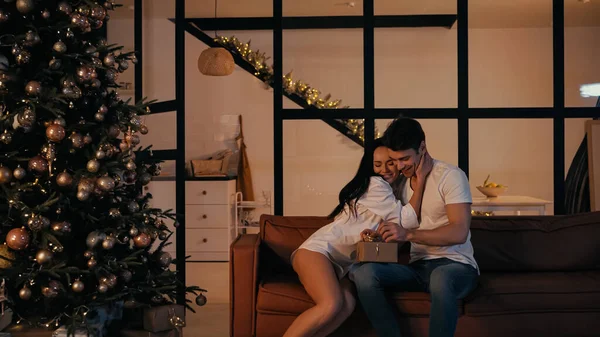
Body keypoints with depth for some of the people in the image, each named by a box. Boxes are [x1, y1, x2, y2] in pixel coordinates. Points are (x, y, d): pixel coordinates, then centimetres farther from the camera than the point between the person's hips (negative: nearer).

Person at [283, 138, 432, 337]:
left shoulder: (392, 194, 28)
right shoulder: (374, 184, -2)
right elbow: (408, 220, -5)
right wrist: (420, 178, -5)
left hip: (339, 264, 8)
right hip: (319, 250, -8)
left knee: (347, 305, -28)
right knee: (331, 305, -34)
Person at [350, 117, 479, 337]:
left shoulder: (451, 176, -7)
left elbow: (459, 233, -19)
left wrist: (408, 234, -29)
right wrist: (379, 236, -5)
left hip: (456, 265, -5)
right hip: (418, 267, 5)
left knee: (440, 277, -42)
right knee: (364, 273, -23)